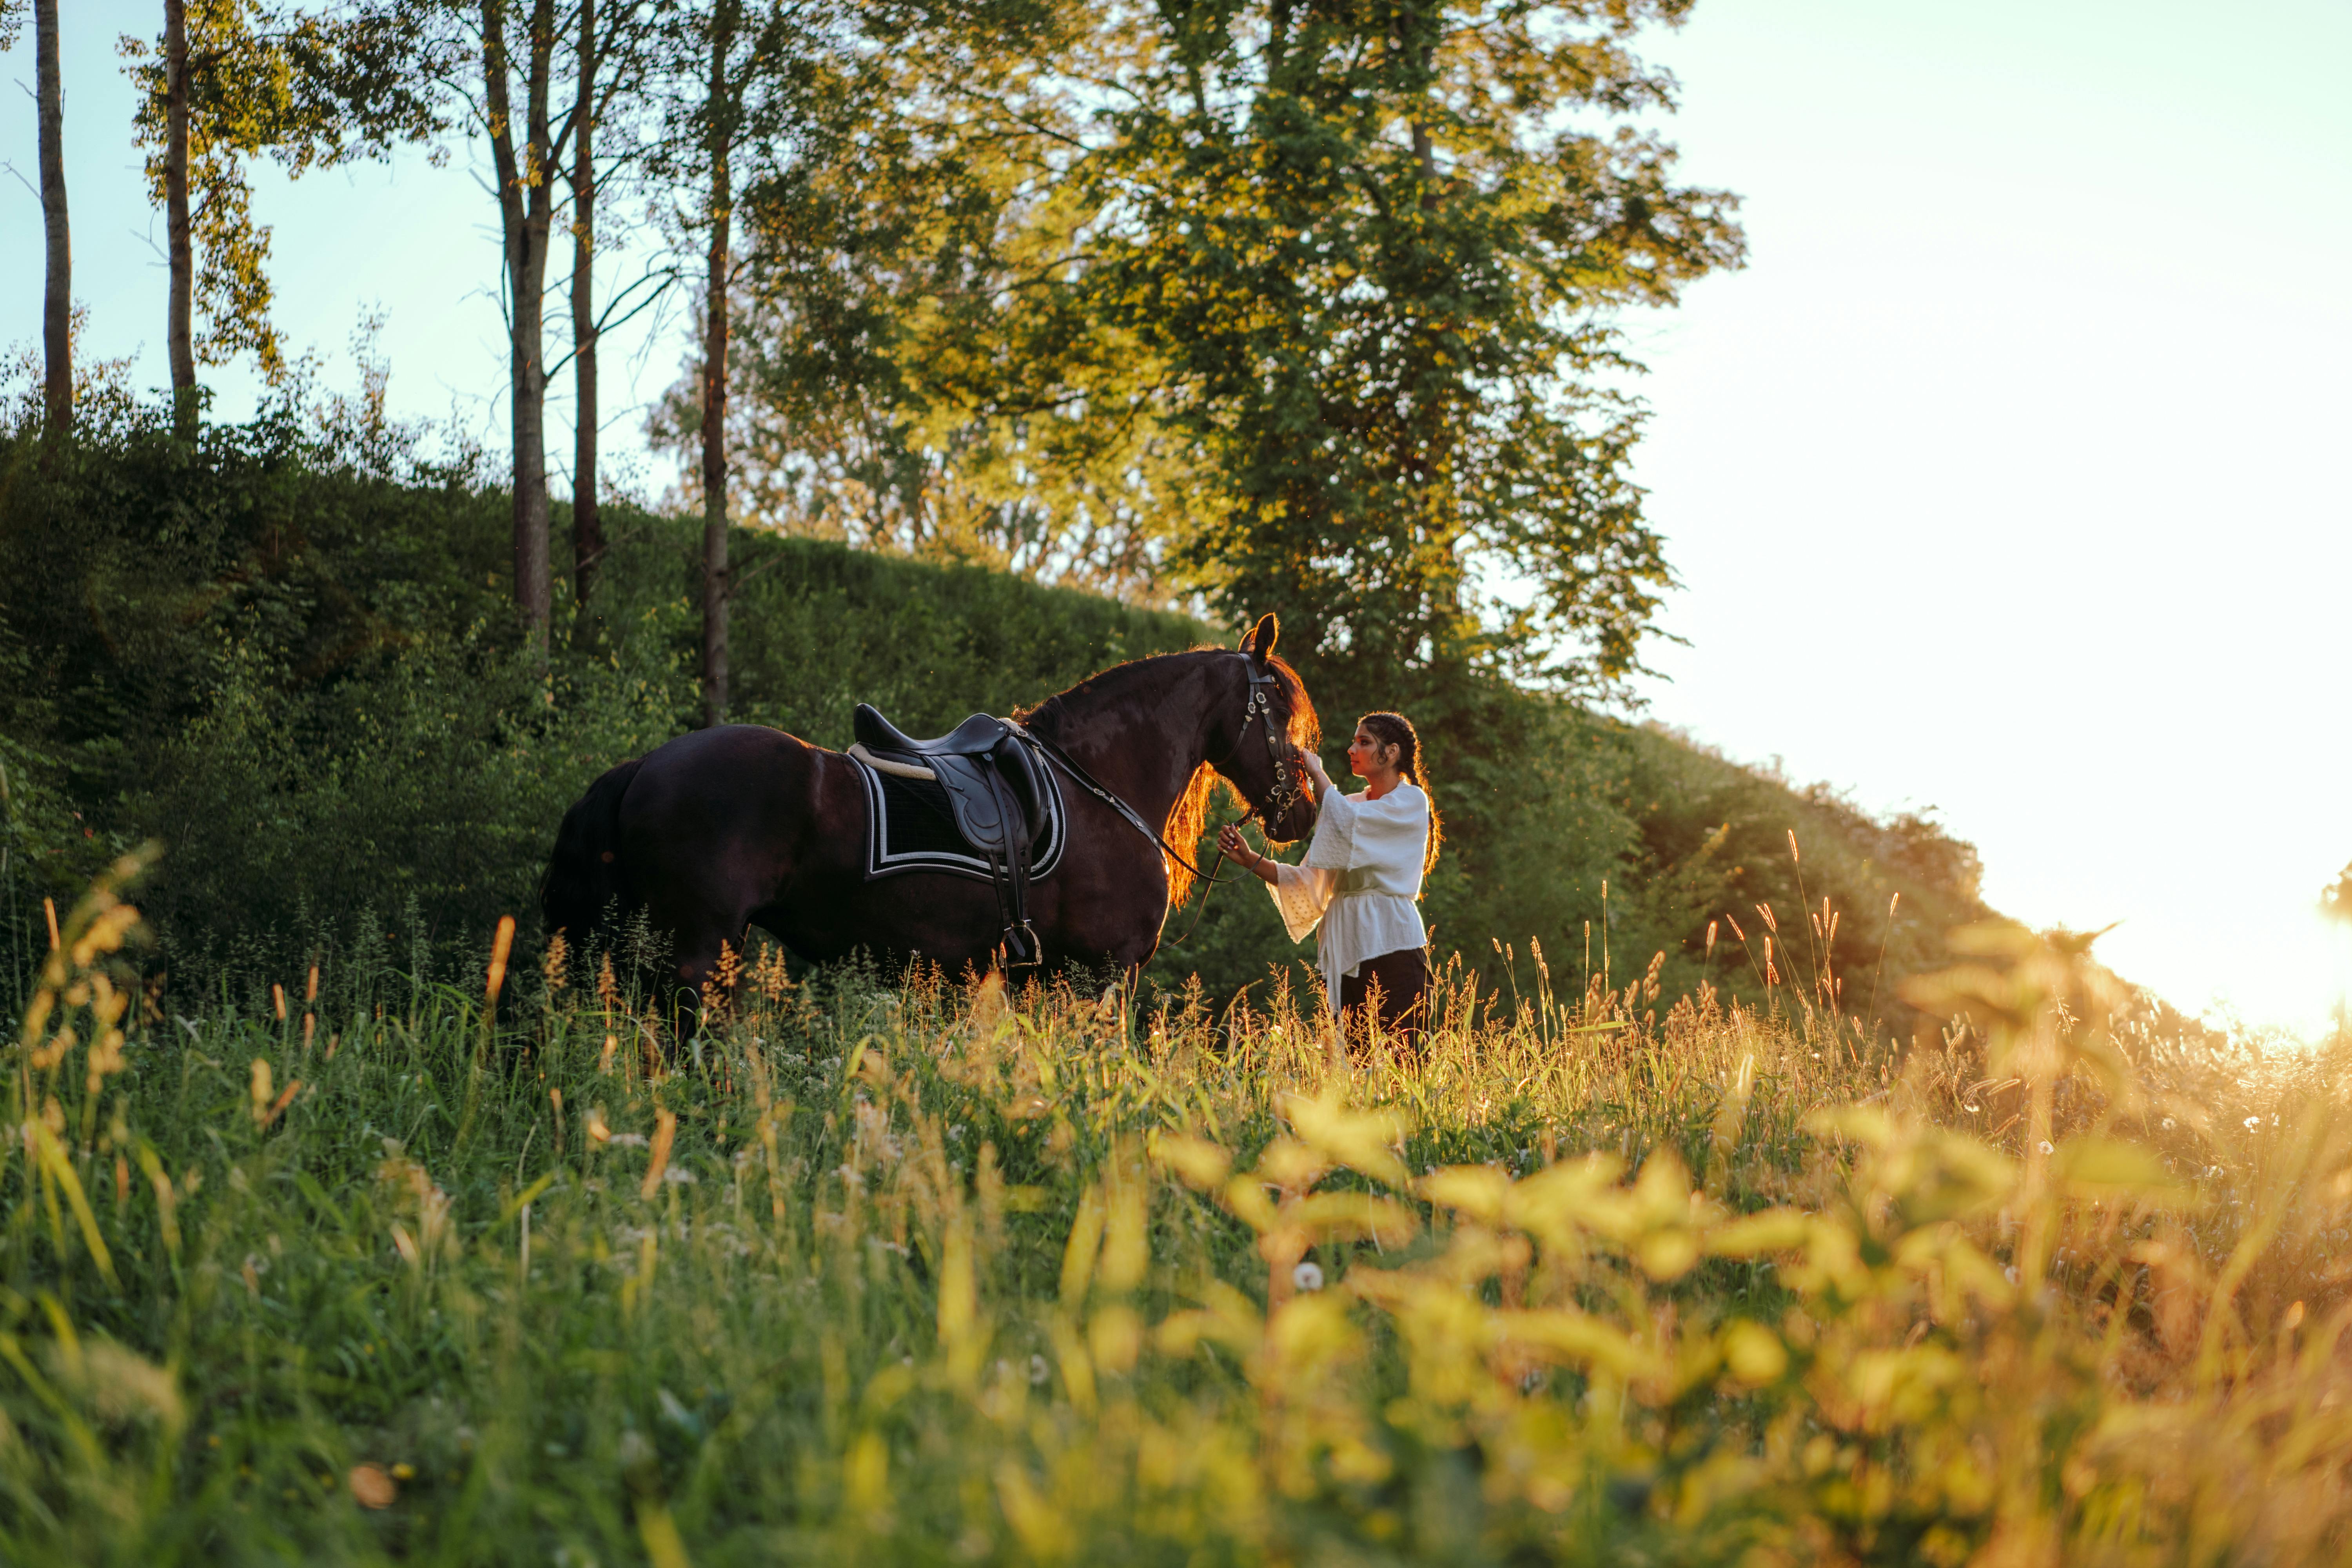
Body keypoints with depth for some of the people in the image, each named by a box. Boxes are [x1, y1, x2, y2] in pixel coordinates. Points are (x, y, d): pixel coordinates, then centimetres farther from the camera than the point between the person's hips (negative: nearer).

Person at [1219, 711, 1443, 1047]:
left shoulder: (1411, 802, 1)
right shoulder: (1350, 805, 18)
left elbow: (1347, 824, -17)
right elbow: (1312, 882, 12)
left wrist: (1318, 773, -1)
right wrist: (1251, 860, 0)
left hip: (1392, 946, -6)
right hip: (1345, 949, 6)